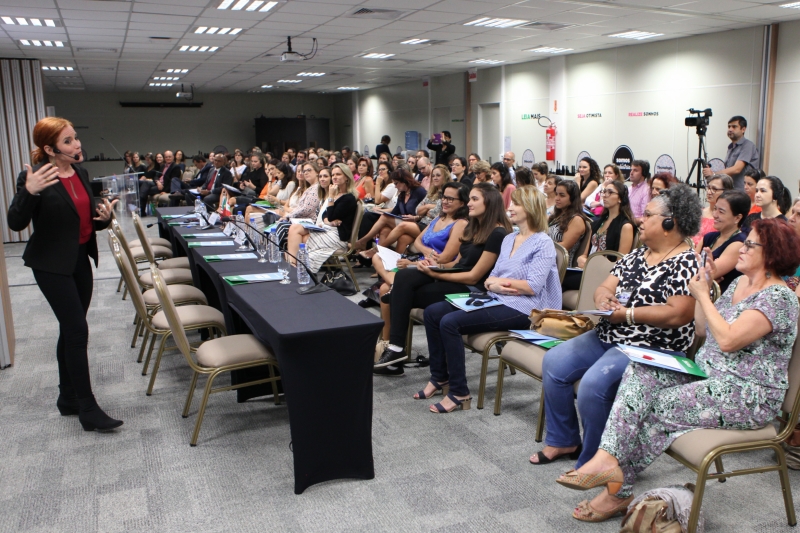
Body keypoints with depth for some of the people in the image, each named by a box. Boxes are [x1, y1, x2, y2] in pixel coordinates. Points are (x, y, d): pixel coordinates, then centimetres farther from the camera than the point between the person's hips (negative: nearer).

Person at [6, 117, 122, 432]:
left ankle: (68, 399, 27)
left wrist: (104, 216, -8)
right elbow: (16, 223, -21)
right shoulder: (34, 177, -16)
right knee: (77, 330, -8)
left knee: (70, 329, 14)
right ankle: (88, 410, 0)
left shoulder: (80, 171, 6)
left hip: (80, 259, 7)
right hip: (52, 264, -7)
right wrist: (29, 192, -37)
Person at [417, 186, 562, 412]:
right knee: (432, 312, -2)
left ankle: (459, 393, -14)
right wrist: (491, 283, -8)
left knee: (450, 322, -24)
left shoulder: (542, 243, -8)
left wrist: (498, 281, -10)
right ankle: (439, 377, 7)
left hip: (520, 309, -9)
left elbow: (533, 287, -18)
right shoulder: (509, 239, 17)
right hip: (495, 300, 9)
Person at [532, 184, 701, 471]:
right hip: (608, 337, 9)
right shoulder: (636, 255, 14)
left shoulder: (686, 264, -11)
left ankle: (592, 464, -8)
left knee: (594, 383, -29)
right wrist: (604, 299, -11)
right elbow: (605, 288, 13)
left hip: (651, 348, -9)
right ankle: (563, 441, 13)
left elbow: (677, 314, -23)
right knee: (553, 362, -2)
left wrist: (628, 314, -19)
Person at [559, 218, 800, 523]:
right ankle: (609, 459, -26)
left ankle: (619, 488, -4)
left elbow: (728, 340, -25)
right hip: (707, 373, 8)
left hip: (749, 397, -8)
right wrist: (702, 285, 5)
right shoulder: (739, 283, 14)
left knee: (656, 406, -19)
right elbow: (703, 329, 14)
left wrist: (703, 295, -13)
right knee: (641, 373, -17)